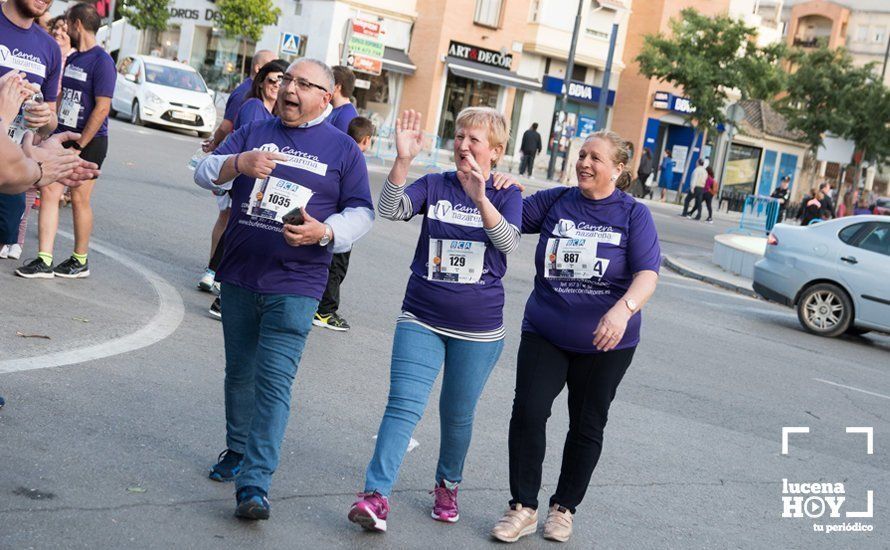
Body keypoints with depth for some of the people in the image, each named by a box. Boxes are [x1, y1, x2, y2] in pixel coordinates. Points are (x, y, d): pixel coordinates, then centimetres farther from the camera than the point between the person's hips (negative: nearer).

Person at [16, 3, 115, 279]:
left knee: (79, 199, 2)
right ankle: (44, 261, 2)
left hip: (88, 142, -7)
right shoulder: (72, 59, 12)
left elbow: (102, 108, -18)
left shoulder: (102, 62, -13)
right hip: (63, 137, 7)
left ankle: (80, 261, 17)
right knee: (49, 193, 0)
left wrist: (79, 147, -17)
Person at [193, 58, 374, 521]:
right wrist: (238, 163, -20)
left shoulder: (343, 149, 5)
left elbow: (361, 213, 4)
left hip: (294, 287, -3)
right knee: (239, 373, 16)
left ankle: (254, 482, -10)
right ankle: (237, 451, 35)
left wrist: (325, 232, -16)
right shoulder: (254, 133, 10)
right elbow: (203, 172, 1)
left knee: (274, 381, -11)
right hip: (238, 278, 4)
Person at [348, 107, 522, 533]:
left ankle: (448, 485, 36)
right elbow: (391, 210, -17)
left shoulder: (506, 194, -2)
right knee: (403, 406, -11)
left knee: (457, 415, 14)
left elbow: (509, 242, -21)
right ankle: (376, 495, -14)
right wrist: (403, 159, -31)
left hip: (478, 328, 0)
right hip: (422, 318, 0)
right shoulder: (434, 185, 0)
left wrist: (480, 198, -37)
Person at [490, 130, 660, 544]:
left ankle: (564, 508, 29)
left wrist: (623, 309, -33)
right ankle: (523, 509, 1)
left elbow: (647, 275, -14)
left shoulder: (634, 215, -6)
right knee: (528, 412, -12)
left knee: (587, 426, 11)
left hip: (605, 343, -1)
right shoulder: (554, 202, 2)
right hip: (545, 334, 1)